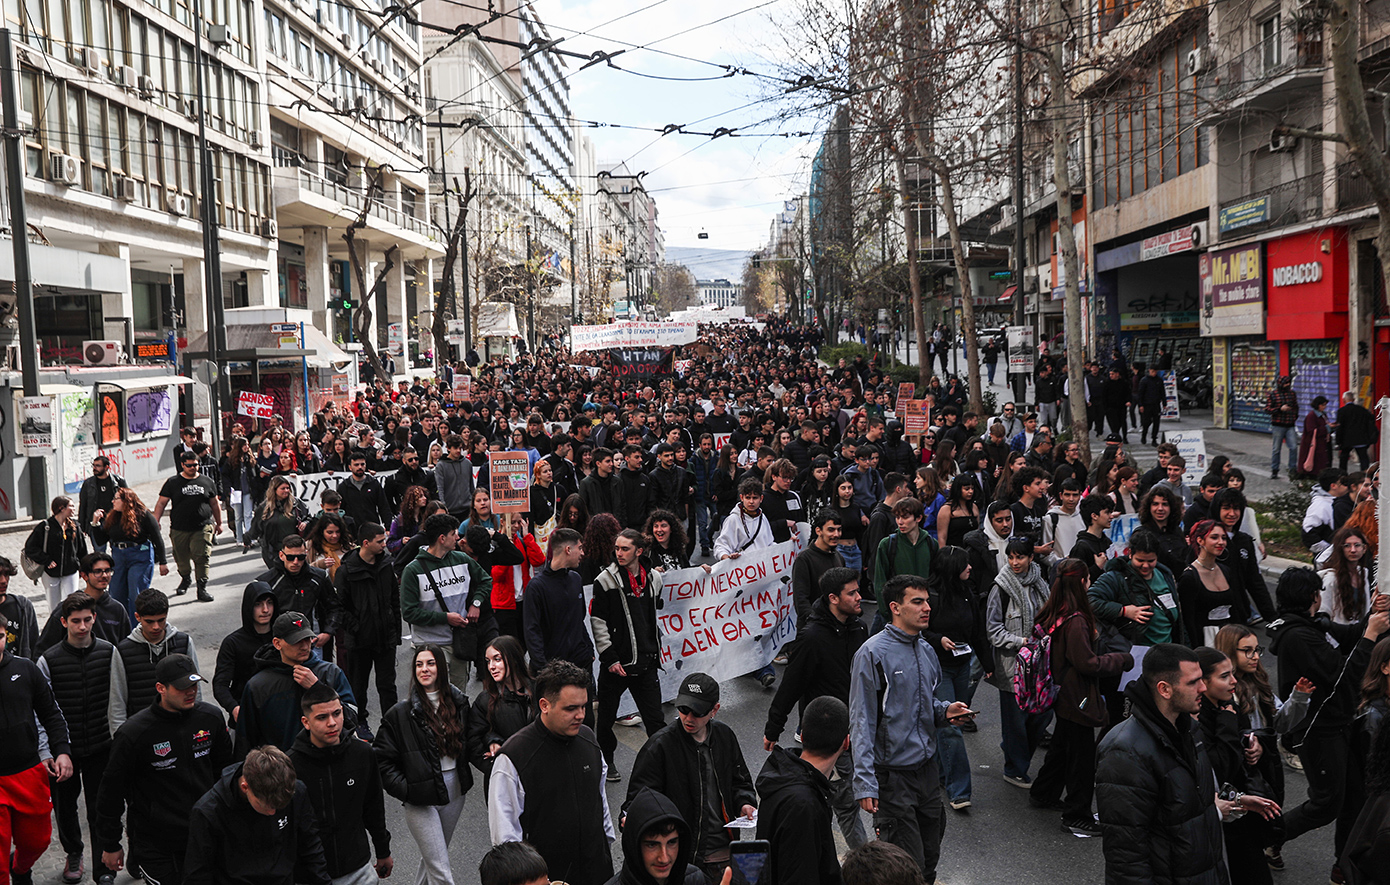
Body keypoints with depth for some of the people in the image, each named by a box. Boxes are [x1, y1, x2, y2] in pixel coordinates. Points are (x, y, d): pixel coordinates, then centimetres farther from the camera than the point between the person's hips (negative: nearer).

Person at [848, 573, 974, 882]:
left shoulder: (926, 649, 9)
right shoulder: (873, 653, -14)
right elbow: (862, 723, -15)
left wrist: (944, 710, 0)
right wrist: (865, 783, -20)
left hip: (927, 769, 7)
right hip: (893, 775, -7)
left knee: (930, 857, 15)